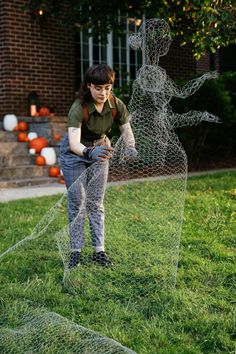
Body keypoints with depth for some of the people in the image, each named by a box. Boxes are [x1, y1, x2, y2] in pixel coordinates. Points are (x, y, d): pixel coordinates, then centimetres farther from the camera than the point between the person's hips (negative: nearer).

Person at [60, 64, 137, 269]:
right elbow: (74, 143, -45)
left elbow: (126, 130, -9)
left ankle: (100, 251, 8)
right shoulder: (79, 108, -33)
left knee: (96, 203, 5)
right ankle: (76, 251, 6)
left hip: (100, 149, 4)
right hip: (75, 153, -3)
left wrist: (130, 148, -31)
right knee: (77, 203, -3)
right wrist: (89, 152, -66)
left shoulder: (116, 105, -20)